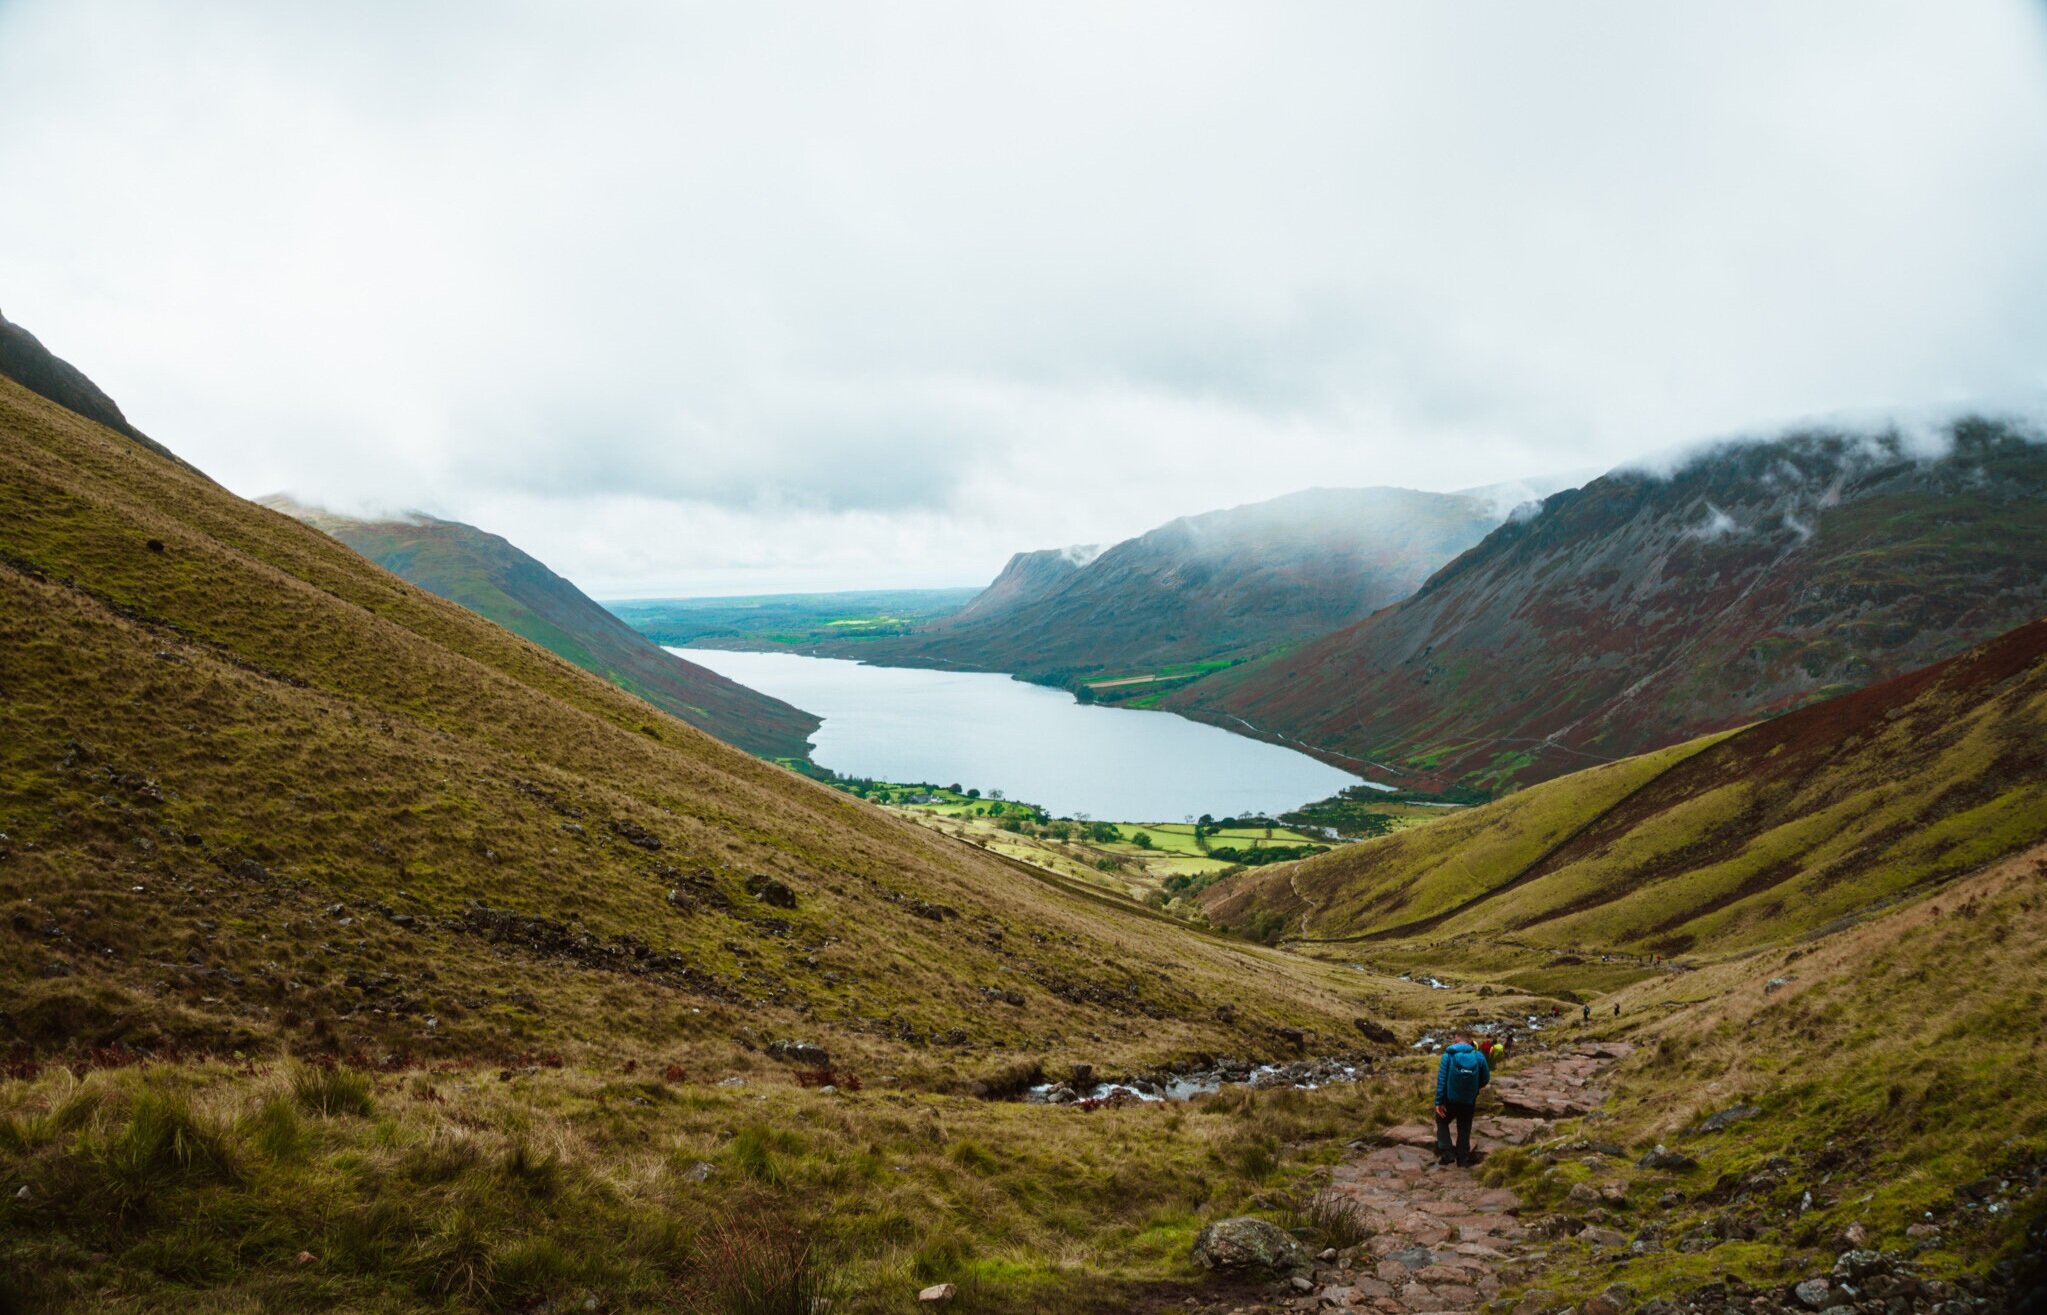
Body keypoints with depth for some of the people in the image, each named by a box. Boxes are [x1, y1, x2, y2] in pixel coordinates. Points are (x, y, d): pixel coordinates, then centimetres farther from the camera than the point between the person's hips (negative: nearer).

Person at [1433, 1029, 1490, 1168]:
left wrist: (1438, 1101, -10)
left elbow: (1441, 1079, -13)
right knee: (1464, 1129, 18)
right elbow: (1485, 1079, 1)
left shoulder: (1448, 1055, -10)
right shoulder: (1478, 1056, -7)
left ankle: (1446, 1151, 6)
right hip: (1469, 1101, 1)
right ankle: (1463, 1158, 22)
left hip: (1450, 1099, -1)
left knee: (1442, 1122, 21)